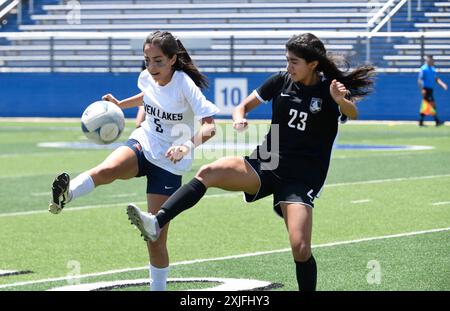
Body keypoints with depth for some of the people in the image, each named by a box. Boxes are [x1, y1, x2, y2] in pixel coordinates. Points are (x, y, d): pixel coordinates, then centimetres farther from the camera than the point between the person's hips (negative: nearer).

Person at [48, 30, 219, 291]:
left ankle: (159, 288, 12)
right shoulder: (147, 78, -1)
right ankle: (65, 195, -55)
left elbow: (210, 126, -25)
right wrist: (120, 104, 17)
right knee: (108, 169, -35)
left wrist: (188, 145, -41)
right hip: (143, 145, 4)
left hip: (169, 162, -4)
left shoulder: (184, 85, -17)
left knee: (156, 237, -3)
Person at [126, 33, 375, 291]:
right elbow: (243, 106, 13)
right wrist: (239, 118, -11)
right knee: (209, 172, -22)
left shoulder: (329, 89, -7)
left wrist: (342, 101, -50)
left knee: (301, 249, -18)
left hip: (302, 180, -3)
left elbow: (352, 114, -27)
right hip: (266, 166, 3)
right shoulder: (281, 81, 4)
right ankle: (156, 224, -35)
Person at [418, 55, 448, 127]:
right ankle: (437, 121, -12)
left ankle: (421, 122, 13)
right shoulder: (424, 69, -11)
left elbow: (436, 79, 15)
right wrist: (422, 89, -22)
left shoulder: (433, 69, 15)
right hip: (426, 89, -9)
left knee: (426, 107, 9)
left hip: (430, 90, 9)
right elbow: (419, 80, -14)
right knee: (432, 104, -12)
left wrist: (443, 85, 0)